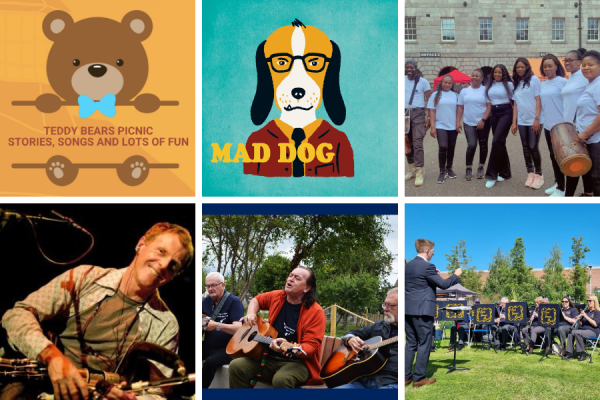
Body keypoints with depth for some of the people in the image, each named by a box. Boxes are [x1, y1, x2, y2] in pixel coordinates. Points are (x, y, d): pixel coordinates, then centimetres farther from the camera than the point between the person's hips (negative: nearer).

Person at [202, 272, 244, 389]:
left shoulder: (233, 301, -8)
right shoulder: (206, 301, 11)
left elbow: (238, 328, -19)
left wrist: (217, 325, -31)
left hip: (227, 348, -6)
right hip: (207, 346, 6)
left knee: (210, 361, -34)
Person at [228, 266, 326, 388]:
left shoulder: (316, 312, -11)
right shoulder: (277, 296, 8)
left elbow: (311, 346, -17)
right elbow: (257, 300, 29)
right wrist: (251, 313, 6)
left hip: (297, 362, -5)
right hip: (269, 357, 6)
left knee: (281, 379, -39)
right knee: (236, 366, -19)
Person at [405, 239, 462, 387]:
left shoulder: (408, 265, 11)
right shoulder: (427, 266, -13)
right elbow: (444, 284, -11)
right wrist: (456, 275, 5)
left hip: (408, 309, 8)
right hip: (422, 310, -8)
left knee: (410, 344, 12)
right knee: (424, 344, 1)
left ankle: (405, 377, 12)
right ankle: (419, 378, 3)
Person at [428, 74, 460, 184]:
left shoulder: (455, 95, 8)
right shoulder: (436, 95, 2)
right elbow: (432, 111, 0)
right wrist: (432, 127, -6)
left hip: (453, 126, 3)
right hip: (440, 126, -3)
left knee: (451, 148, 9)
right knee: (443, 147, -14)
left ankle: (449, 169, 25)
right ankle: (442, 172, -6)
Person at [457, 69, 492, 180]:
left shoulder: (485, 90, 1)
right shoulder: (464, 91, 9)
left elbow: (489, 107, -5)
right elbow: (460, 107, 10)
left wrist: (483, 120, -16)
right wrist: (458, 122, 2)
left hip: (483, 123, -1)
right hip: (469, 123, 1)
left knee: (483, 145, 6)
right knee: (472, 145, -13)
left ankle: (481, 167, 22)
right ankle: (468, 168, 0)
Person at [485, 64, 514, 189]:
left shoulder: (509, 84, -2)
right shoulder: (489, 85, 11)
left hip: (506, 113, -5)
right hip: (494, 114, 5)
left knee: (496, 141, -16)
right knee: (500, 142, 9)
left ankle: (492, 175, -14)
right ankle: (504, 172, 19)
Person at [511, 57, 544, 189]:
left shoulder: (534, 79, -4)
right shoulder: (516, 83, 12)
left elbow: (538, 100, -8)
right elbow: (516, 104, 12)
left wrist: (537, 118, -15)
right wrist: (514, 122, 7)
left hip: (533, 120, -5)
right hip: (521, 121, 5)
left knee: (533, 147, -5)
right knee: (526, 148, 7)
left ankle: (539, 175, 6)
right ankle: (530, 173, 13)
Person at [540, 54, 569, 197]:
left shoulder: (563, 82, -10)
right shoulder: (543, 84, 10)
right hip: (548, 125, 7)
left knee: (557, 155, -5)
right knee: (553, 155, 13)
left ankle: (561, 188, 2)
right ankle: (557, 183, 24)